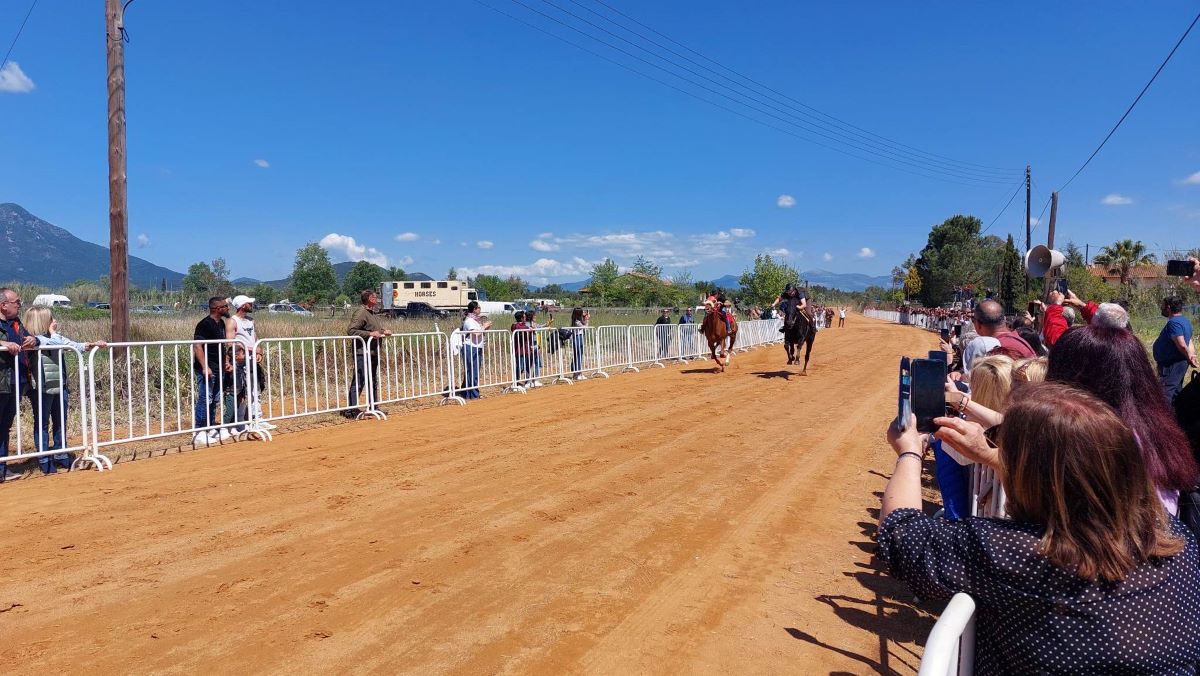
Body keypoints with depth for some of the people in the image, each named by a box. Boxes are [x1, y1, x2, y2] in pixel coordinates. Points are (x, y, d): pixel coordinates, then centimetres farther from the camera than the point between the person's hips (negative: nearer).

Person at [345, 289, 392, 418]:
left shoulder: (373, 314, 16)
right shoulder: (361, 312, -13)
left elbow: (378, 328, 29)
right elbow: (350, 330, -20)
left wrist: (384, 331, 7)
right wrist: (370, 334, -22)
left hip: (373, 353, 10)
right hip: (362, 353, -10)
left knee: (373, 381, 17)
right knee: (359, 381, -10)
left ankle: (373, 407, 27)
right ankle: (351, 409, -8)